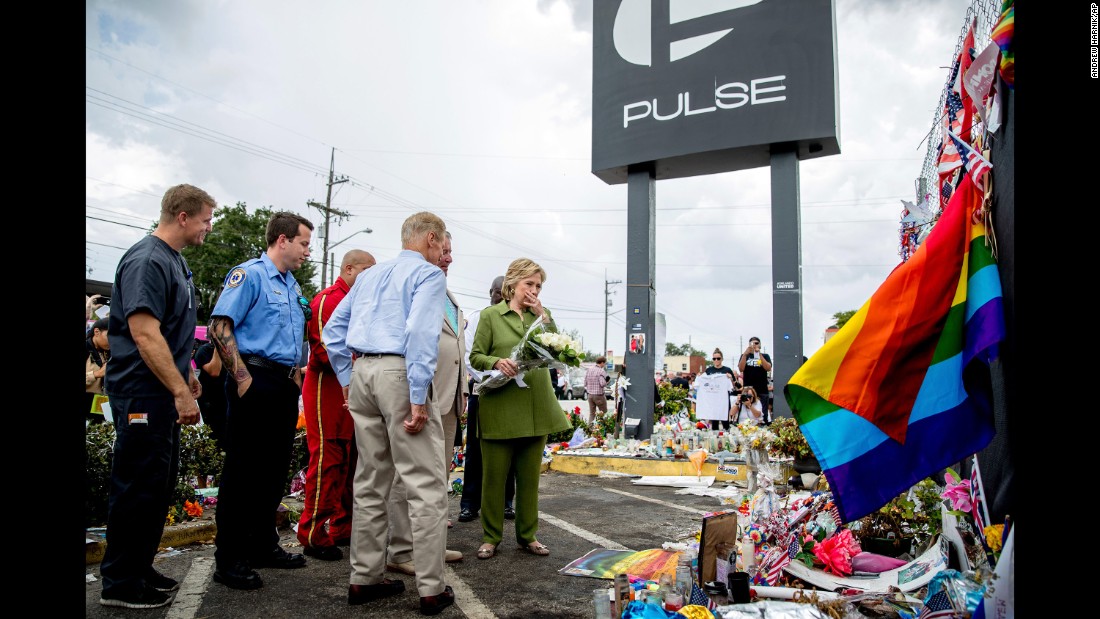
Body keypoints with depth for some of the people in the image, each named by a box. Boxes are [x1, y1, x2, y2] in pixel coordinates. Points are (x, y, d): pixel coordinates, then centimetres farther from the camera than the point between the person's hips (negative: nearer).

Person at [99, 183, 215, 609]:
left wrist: (187, 374, 24)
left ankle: (139, 568, 27)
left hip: (162, 393, 10)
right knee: (139, 486, -1)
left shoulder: (175, 261, 13)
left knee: (160, 484, 15)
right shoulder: (147, 261, -18)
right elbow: (144, 334, -25)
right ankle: (120, 583, 11)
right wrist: (181, 391, -25)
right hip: (142, 393, -10)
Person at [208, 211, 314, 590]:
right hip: (256, 382, -8)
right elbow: (220, 326, -16)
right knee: (243, 470, -3)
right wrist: (242, 378, -18)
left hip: (285, 386, 9)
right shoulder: (249, 274, -7)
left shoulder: (293, 287, 19)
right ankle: (229, 560, 6)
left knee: (275, 469, 13)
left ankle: (263, 545, 26)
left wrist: (295, 375, 14)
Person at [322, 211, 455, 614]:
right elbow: (421, 333, -17)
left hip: (361, 372, 8)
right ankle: (431, 589, 0)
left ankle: (365, 578, 21)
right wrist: (418, 399, -18)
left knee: (371, 482, 14)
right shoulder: (428, 274, -2)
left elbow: (333, 331, 19)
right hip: (399, 373, -8)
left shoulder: (371, 275, 21)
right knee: (426, 484, -3)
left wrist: (347, 380, 19)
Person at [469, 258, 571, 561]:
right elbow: (476, 356, 0)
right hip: (500, 406, -3)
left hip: (536, 408, 4)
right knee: (494, 474, 3)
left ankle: (528, 535, 22)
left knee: (530, 475, 11)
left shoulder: (542, 315, 12)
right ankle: (490, 536, 16)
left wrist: (543, 316, -6)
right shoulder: (491, 315, 2)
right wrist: (496, 361, -20)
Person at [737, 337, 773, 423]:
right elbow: (741, 369, -5)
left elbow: (768, 368, -7)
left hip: (762, 390, 0)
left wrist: (759, 355, -16)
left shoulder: (765, 356, 9)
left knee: (764, 413, -1)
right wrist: (745, 354, -15)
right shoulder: (745, 356, 11)